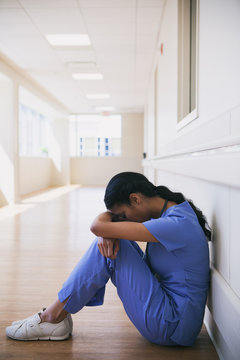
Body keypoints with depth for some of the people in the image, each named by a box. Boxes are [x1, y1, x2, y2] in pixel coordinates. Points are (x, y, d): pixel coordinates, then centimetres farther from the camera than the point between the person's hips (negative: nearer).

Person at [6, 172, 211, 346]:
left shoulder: (176, 224, -25)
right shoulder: (169, 210, 5)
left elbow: (98, 226, -28)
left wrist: (109, 220, -4)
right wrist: (107, 233, -16)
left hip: (173, 327, -9)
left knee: (109, 245, -16)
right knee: (109, 243, 3)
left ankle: (54, 317, -2)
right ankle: (59, 313, 7)